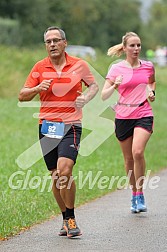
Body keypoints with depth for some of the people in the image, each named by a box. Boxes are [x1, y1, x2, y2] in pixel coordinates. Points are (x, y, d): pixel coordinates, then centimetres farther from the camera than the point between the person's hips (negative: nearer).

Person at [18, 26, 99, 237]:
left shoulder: (79, 65, 3)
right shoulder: (40, 67, 5)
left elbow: (94, 85, 18)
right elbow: (22, 96, 6)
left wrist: (86, 98, -3)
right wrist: (37, 88, -14)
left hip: (71, 125, -3)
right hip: (47, 125, 3)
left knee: (64, 170, -20)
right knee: (55, 176, 4)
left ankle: (71, 219, -8)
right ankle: (66, 219, 20)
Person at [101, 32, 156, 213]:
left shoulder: (148, 66, 4)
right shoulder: (116, 69, -2)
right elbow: (104, 96, -4)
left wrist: (151, 92, 4)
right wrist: (115, 85, -23)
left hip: (144, 115, 0)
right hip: (123, 117, 1)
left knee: (138, 152, -22)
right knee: (128, 159, 7)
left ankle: (140, 194, -11)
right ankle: (134, 194, 26)